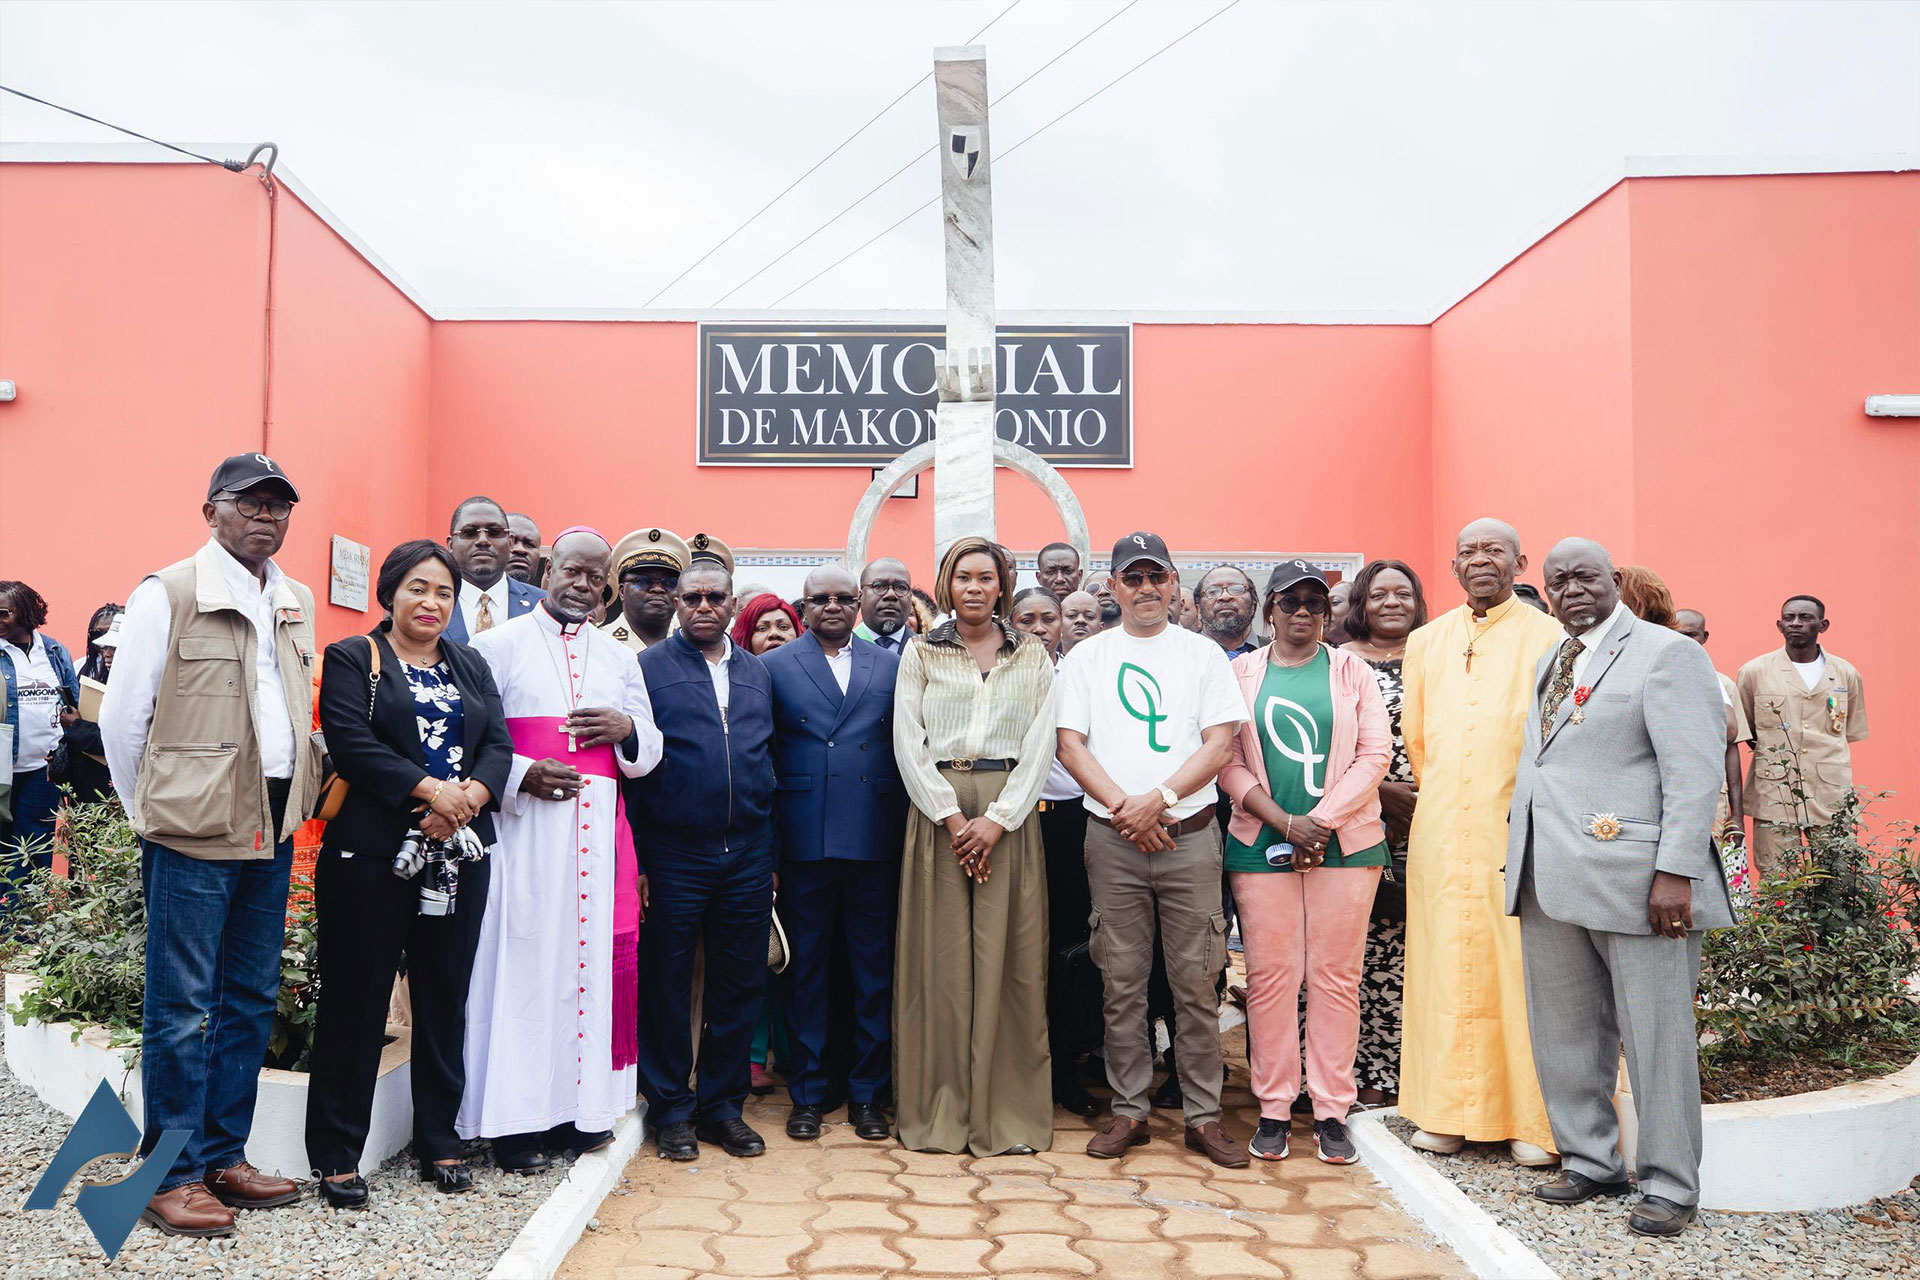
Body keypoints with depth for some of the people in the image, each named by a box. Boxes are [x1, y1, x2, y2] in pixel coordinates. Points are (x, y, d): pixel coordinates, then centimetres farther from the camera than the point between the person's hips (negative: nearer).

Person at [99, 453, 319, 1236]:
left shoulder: (297, 605, 11)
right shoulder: (166, 595, -6)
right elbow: (120, 719, -3)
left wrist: (290, 801, 14)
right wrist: (154, 813, 3)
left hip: (272, 826, 6)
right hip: (194, 829, -6)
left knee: (252, 1000, 12)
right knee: (183, 1008, 1)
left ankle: (223, 1157, 24)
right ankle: (173, 1176, 12)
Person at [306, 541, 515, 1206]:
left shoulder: (471, 667, 17)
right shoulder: (352, 659, 4)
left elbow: (499, 745, 7)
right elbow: (351, 742, -11)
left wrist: (469, 796, -13)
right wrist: (429, 789, -19)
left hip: (459, 853, 5)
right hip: (372, 852, -4)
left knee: (445, 1000, 10)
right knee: (356, 1001, 1)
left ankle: (439, 1141, 22)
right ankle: (337, 1154, 12)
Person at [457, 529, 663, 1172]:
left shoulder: (619, 658, 17)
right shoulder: (499, 645, 4)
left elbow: (650, 751, 18)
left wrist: (626, 728, -3)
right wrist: (520, 774, -17)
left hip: (595, 830, 4)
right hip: (522, 823, -4)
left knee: (586, 955, 4)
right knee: (522, 960, -5)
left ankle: (577, 1104, 13)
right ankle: (514, 1118, 3)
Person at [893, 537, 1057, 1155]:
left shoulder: (1032, 656, 9)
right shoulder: (920, 653, 8)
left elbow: (1041, 745, 1)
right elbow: (907, 742, 1)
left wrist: (997, 819, -10)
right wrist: (951, 816, -10)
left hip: (1009, 813, 0)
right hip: (938, 809, 0)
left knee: (1008, 957, 0)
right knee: (940, 956, 1)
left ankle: (1007, 1111, 9)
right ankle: (941, 1110, 10)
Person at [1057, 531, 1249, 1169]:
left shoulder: (1203, 654, 7)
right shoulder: (1086, 657, 9)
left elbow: (1220, 742, -1)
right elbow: (1070, 744, 2)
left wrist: (1158, 798, -13)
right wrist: (1124, 806, -11)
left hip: (1189, 836, 0)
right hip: (1112, 838, 1)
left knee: (1196, 981, 2)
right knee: (1122, 981, 5)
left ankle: (1203, 1114, 12)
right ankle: (1127, 1110, 16)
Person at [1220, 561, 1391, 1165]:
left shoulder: (1352, 672, 9)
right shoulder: (1241, 673, 9)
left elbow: (1374, 753, 1)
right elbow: (1228, 760, 1)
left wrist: (1322, 822, -9)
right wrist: (1286, 822, -9)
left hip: (1344, 841, 0)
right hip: (1262, 844, 0)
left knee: (1336, 977, 1)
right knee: (1270, 975, 1)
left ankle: (1332, 1111, 11)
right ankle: (1274, 1109, 11)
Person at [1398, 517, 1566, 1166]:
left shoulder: (1547, 638, 0)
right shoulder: (1425, 643, 12)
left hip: (1519, 828, -3)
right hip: (1441, 832, 3)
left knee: (1523, 967, -1)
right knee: (1444, 965, 5)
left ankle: (1534, 1119, 10)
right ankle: (1449, 1110, 15)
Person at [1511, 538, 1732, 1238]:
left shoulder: (1667, 652, -5)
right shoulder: (1548, 663, 19)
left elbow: (1693, 772, -12)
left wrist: (1677, 871, -18)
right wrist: (1522, 861, 15)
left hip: (1635, 882, -7)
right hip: (1551, 881, 8)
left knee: (1655, 1036, 2)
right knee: (1565, 1032, 13)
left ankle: (1668, 1184, 15)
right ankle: (1590, 1160, 28)